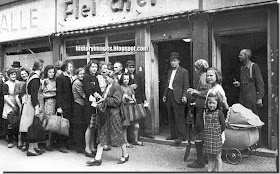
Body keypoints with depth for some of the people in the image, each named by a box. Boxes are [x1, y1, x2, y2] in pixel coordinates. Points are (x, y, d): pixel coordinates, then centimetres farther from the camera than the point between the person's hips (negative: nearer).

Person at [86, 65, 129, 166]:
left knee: (117, 135, 3)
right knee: (102, 136, 6)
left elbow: (116, 101, -18)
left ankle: (125, 155, 22)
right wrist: (101, 103, 3)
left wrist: (105, 100, -14)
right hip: (107, 114, 9)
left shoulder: (116, 86, -12)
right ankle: (97, 159, 11)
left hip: (114, 113, -9)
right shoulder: (108, 86, 14)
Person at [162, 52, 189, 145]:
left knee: (179, 117, -4)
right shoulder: (170, 71, 18)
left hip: (177, 97, -8)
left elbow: (186, 85, -9)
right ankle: (173, 134, 23)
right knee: (171, 117, 12)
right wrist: (165, 95, 17)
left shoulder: (184, 71, -4)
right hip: (169, 95, 8)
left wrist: (184, 96, -20)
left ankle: (181, 136, 4)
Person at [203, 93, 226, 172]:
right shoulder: (206, 112, 6)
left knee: (217, 157, 7)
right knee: (210, 157, 15)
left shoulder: (219, 112, -8)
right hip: (207, 138, 5)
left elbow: (223, 125, -8)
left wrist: (218, 133, -7)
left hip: (216, 138, -5)